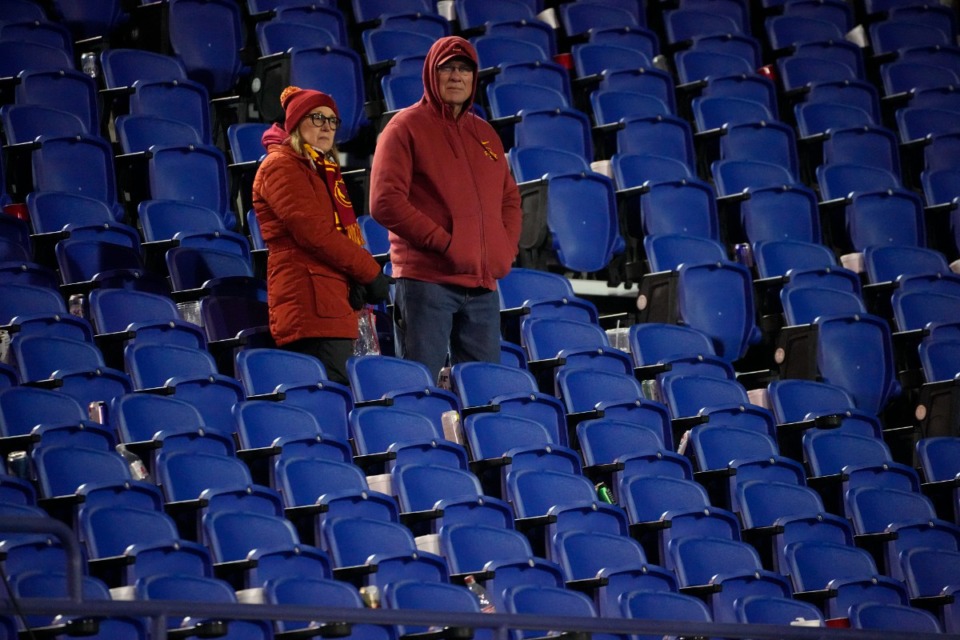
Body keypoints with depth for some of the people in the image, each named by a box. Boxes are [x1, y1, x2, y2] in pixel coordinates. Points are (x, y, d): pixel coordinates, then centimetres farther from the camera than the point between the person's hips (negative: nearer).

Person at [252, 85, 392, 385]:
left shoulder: (324, 170, 25)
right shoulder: (281, 166, -4)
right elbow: (313, 231, -14)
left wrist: (357, 281, -2)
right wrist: (370, 272, -9)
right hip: (311, 303, -9)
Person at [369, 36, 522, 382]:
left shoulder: (485, 133, 20)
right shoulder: (407, 126, 0)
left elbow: (509, 198, 26)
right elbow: (384, 201, -10)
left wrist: (507, 249, 6)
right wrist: (443, 242, -15)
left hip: (483, 285, 6)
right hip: (425, 279, -6)